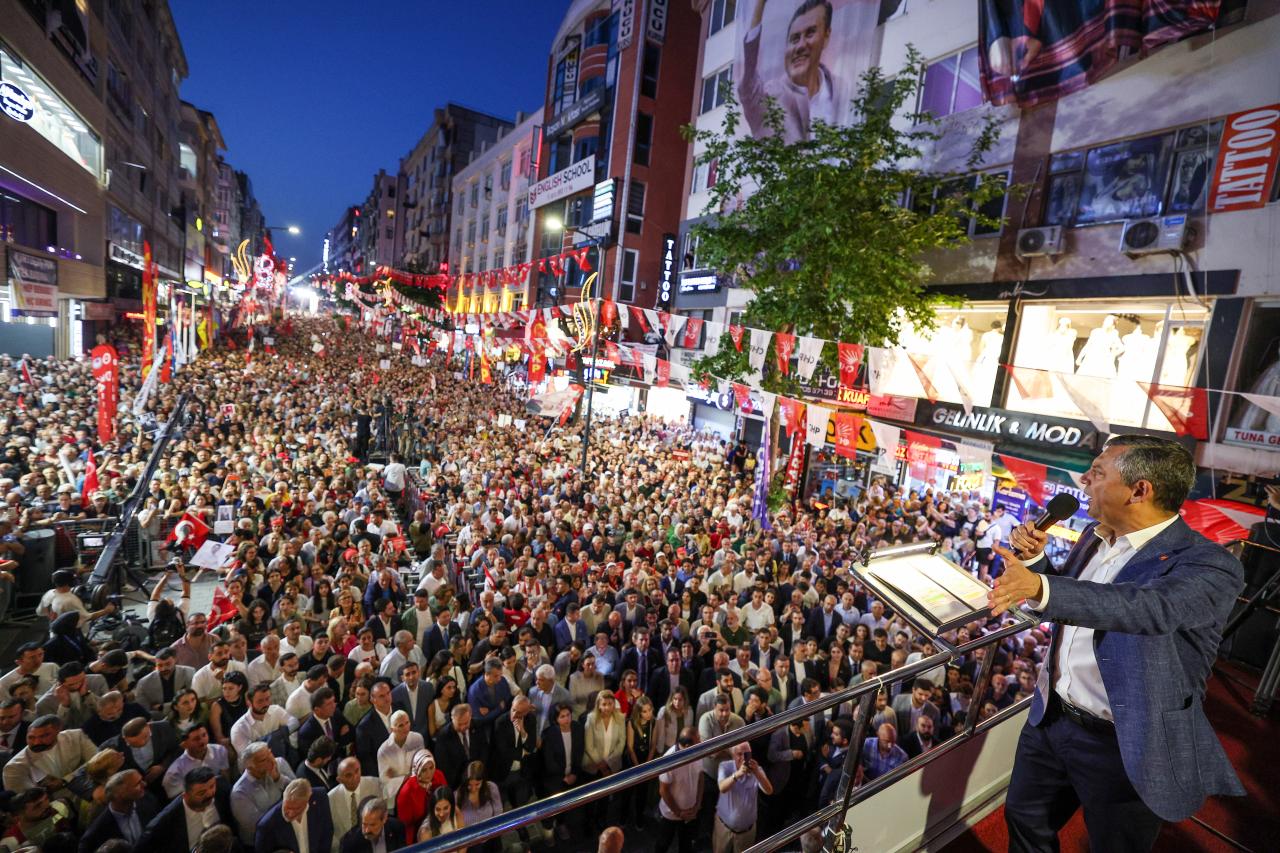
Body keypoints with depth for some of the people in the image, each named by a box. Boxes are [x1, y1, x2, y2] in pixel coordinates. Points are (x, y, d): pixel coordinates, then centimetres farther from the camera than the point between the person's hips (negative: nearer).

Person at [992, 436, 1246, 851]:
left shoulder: (1208, 566, -21)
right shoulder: (1095, 536, 1)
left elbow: (1152, 606, -42)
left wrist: (1039, 586, -57)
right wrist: (1035, 559, -5)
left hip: (1123, 747, -6)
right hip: (1050, 720, 6)